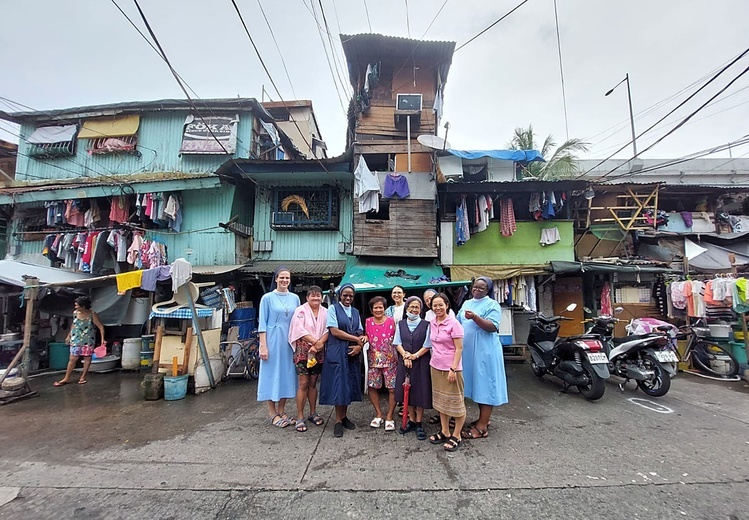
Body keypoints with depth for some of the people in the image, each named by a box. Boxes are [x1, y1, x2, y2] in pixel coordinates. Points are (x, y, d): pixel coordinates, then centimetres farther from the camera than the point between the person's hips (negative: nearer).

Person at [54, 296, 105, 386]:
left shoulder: (92, 315, -15)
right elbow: (74, 325, 17)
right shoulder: (75, 313, -2)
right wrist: (69, 336, 21)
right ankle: (66, 378, 15)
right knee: (72, 359, 4)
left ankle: (83, 377, 17)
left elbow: (100, 327, -14)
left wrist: (102, 339, -23)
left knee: (87, 358, 4)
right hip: (76, 339, 3)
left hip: (88, 340, -3)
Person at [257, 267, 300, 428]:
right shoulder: (267, 298, -4)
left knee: (286, 374, 10)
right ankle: (273, 414, 19)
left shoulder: (295, 298, 6)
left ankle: (281, 411, 26)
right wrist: (263, 346, -10)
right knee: (272, 374, 4)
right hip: (273, 340, -4)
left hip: (289, 341, 4)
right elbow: (262, 323, -5)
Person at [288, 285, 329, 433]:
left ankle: (313, 413, 27)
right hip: (303, 350, -4)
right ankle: (300, 417, 10)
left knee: (313, 383, 14)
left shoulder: (325, 312, 8)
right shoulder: (301, 310, -4)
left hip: (318, 352, 4)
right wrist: (316, 341, -17)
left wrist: (319, 343, -16)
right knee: (303, 384, -2)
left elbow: (328, 330, 0)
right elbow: (300, 330, -14)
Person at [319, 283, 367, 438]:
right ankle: (338, 421, 12)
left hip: (353, 354, 5)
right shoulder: (333, 308, -4)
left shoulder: (355, 312, 12)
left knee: (349, 385, 9)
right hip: (337, 353, -5)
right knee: (338, 386, -1)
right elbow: (334, 331, -13)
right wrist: (357, 339, -11)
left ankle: (344, 416, 24)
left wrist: (359, 345, -12)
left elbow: (360, 333, 10)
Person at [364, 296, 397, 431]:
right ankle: (378, 414, 28)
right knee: (372, 387, 7)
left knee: (392, 388, 0)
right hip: (374, 359, 3)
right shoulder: (368, 322, 2)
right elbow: (367, 338, 12)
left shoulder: (391, 321, -5)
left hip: (390, 359, -2)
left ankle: (389, 417, 19)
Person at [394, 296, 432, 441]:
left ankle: (419, 423, 21)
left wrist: (414, 356, -13)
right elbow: (397, 343, 1)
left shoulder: (426, 325, -5)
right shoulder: (401, 324, 4)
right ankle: (411, 420, 29)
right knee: (406, 391, 11)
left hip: (421, 362, -3)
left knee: (420, 392, 4)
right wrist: (405, 356, -12)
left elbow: (427, 346, -8)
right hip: (404, 362, 3)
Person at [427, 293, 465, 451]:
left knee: (455, 401, 7)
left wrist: (453, 369, -18)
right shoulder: (432, 323, 4)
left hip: (451, 368, -7)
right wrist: (433, 361, 10)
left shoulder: (454, 323, -14)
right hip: (436, 367, 7)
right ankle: (445, 432, 32)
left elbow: (459, 348, -14)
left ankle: (456, 436, 22)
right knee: (441, 400, 17)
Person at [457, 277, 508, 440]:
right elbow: (458, 323, 19)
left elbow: (493, 327, -20)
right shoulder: (467, 303, 13)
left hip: (485, 351, -7)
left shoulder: (492, 305, -7)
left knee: (485, 384, -1)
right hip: (469, 351, 7)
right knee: (477, 384, 15)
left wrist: (475, 317, -30)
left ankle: (482, 427, 6)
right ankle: (483, 419, 29)